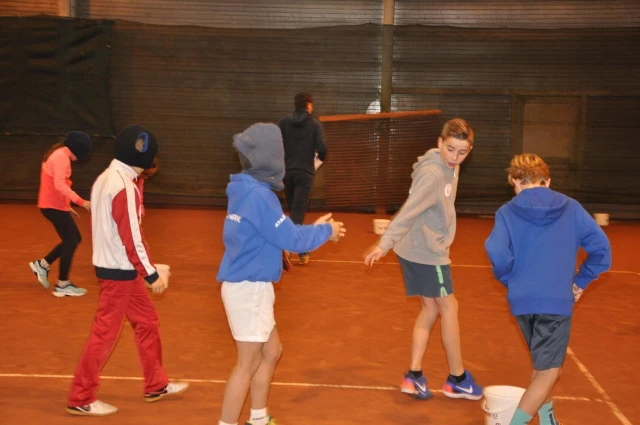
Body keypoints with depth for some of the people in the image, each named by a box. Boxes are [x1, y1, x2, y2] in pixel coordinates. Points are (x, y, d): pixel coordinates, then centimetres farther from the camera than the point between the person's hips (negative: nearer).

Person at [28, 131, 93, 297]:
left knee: (74, 239, 15)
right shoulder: (62, 157, -17)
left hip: (54, 205, 10)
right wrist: (81, 201, -33)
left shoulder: (58, 155, 14)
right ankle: (62, 285, 3)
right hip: (54, 206, -10)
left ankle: (42, 265, 22)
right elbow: (59, 185, -29)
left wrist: (67, 204, 20)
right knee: (71, 242, -4)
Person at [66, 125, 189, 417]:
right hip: (119, 271, -10)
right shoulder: (124, 187, -21)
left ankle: (156, 385, 28)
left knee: (147, 320, 17)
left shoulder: (104, 179, 8)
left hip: (111, 265, 10)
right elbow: (132, 237, -22)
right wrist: (151, 274, -15)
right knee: (105, 333, 0)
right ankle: (81, 399, 12)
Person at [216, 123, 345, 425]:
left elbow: (277, 232, 16)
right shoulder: (257, 195, -22)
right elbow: (291, 240, -19)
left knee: (271, 352, 20)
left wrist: (313, 229, 11)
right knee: (248, 365, 0)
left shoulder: (248, 190, 8)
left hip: (252, 286, 10)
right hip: (248, 288, -10)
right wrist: (326, 230, -4)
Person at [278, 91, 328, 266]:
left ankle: (302, 251, 23)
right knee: (297, 213, -6)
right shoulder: (315, 124, -1)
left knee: (295, 211, 16)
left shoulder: (284, 122, 5)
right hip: (305, 173, -3)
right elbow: (322, 148, -11)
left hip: (287, 171, 4)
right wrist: (320, 158, 11)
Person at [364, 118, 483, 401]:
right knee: (449, 307, 4)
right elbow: (408, 210, -30)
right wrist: (385, 243, -34)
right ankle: (457, 379, 18)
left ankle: (414, 375, 16)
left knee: (430, 308, 13)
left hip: (425, 249, 9)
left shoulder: (450, 168, 7)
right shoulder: (433, 174, -23)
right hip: (426, 252, -9)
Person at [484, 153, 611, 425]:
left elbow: (498, 254, -14)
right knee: (548, 372, 4)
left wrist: (511, 282, 4)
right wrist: (581, 281, 8)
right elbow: (601, 247, -3)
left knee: (543, 364, 25)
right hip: (557, 301, -2)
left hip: (522, 301, 3)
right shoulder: (570, 208, 2)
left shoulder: (507, 212, -1)